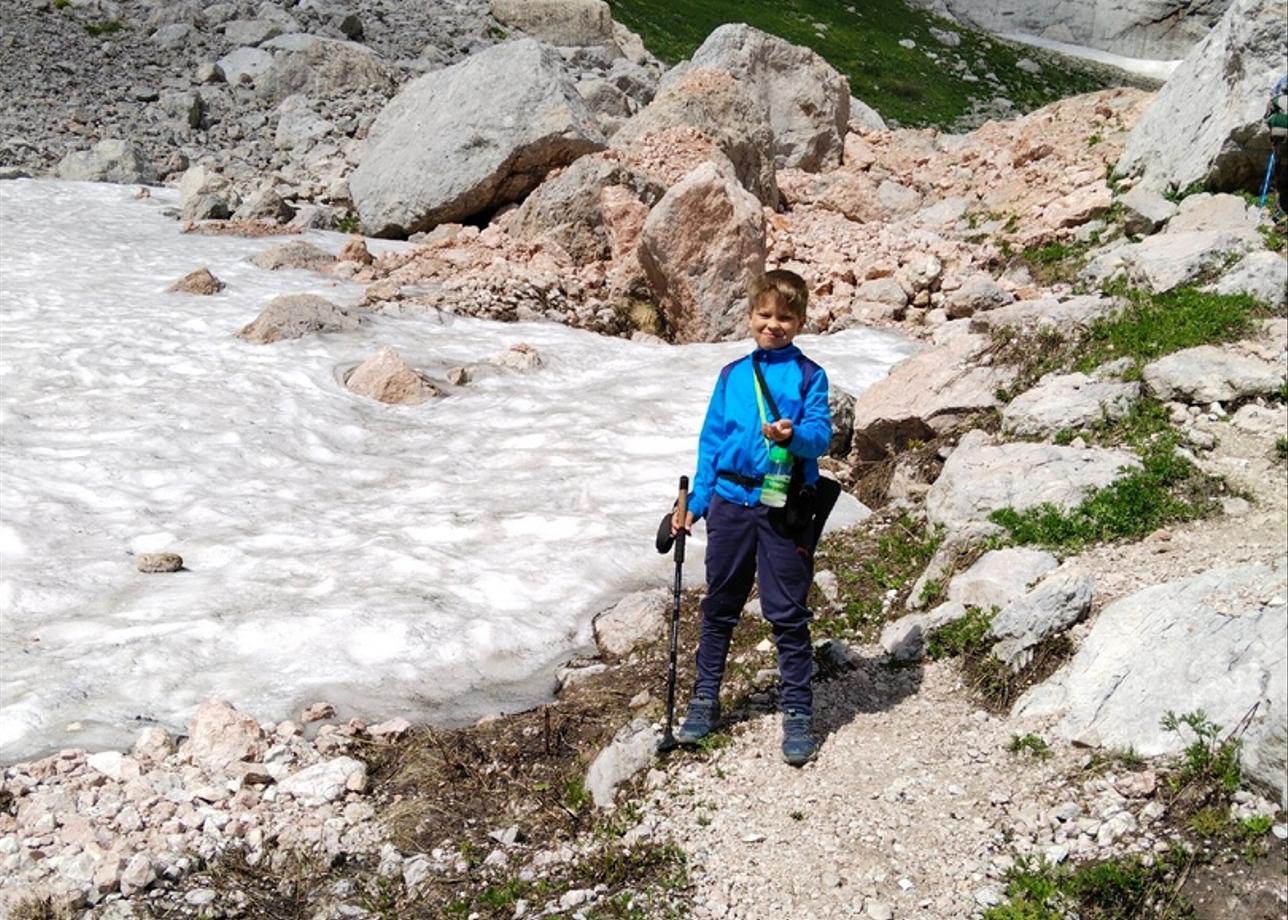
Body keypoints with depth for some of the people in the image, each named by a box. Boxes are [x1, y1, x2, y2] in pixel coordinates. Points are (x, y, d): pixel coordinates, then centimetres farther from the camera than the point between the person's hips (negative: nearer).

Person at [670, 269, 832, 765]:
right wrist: (695, 502, 8)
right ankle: (704, 700, 27)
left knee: (787, 614, 1)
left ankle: (797, 715, 11)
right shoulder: (732, 376, 9)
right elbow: (711, 441, 11)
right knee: (719, 608, 13)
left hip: (786, 509, -3)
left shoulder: (809, 376, 0)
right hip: (730, 502, 4)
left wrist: (793, 435, -31)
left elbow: (820, 435, -10)